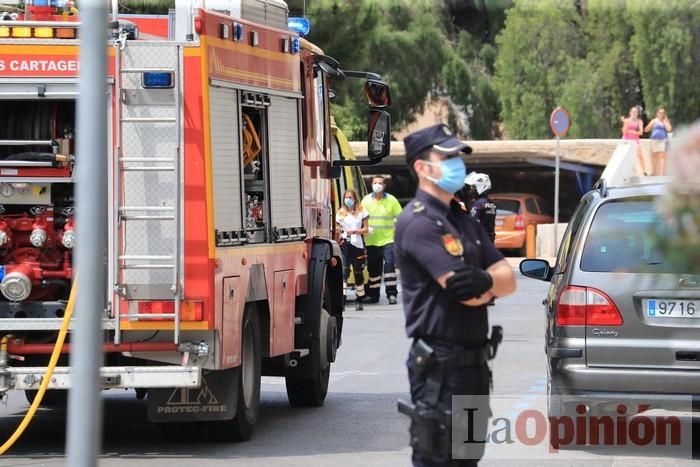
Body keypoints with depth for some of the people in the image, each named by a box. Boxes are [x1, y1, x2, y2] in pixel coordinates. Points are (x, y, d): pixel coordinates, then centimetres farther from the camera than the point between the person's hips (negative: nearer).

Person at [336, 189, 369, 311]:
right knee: (344, 271, -16)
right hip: (344, 244, 0)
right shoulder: (340, 213, 10)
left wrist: (354, 231, -12)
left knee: (358, 273, 5)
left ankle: (359, 300, 16)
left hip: (357, 244, 0)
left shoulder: (361, 212, 6)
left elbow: (365, 229, 3)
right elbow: (337, 229, 10)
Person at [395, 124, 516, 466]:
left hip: (474, 363, 9)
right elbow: (468, 294, -22)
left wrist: (485, 280, -14)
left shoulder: (463, 220, 17)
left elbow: (508, 280, 8)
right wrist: (494, 283, -3)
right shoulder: (418, 222, -13)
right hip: (440, 369, -9)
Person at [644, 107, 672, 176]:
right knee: (654, 156, 6)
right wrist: (652, 124, -3)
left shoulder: (666, 121, 7)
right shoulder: (654, 121, 11)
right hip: (654, 139, 3)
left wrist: (665, 121, -5)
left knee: (662, 156, -12)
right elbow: (646, 130, 10)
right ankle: (654, 172, 15)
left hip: (663, 140, -3)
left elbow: (669, 129, -10)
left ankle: (661, 172, -19)